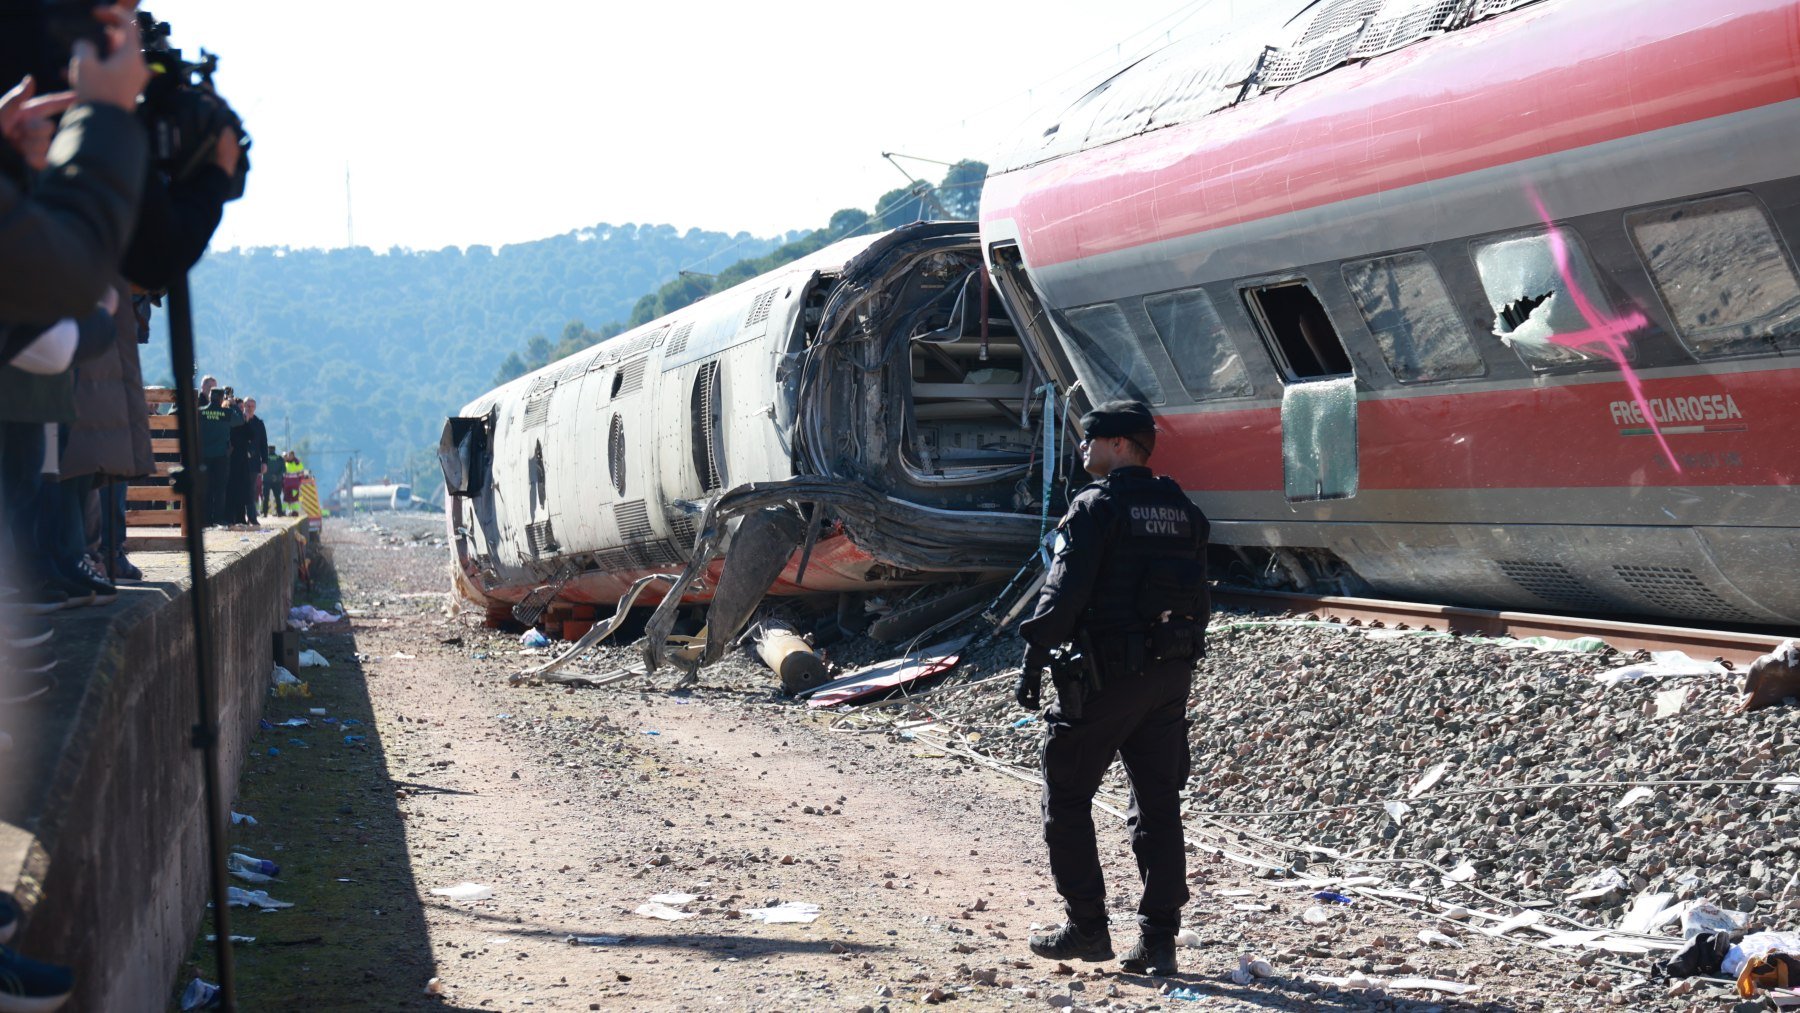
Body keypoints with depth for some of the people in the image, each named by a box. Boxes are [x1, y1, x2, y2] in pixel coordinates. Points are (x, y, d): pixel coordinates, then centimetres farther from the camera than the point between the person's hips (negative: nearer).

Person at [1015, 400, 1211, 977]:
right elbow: (1199, 598, 14)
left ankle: (1086, 928, 6)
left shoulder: (1095, 507, -10)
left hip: (1105, 674, -7)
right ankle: (1159, 940, 7)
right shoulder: (1183, 511, 12)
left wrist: (1032, 663, -13)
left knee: (1067, 797, 6)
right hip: (1169, 675, 7)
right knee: (1158, 805, 9)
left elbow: (1064, 593, -16)